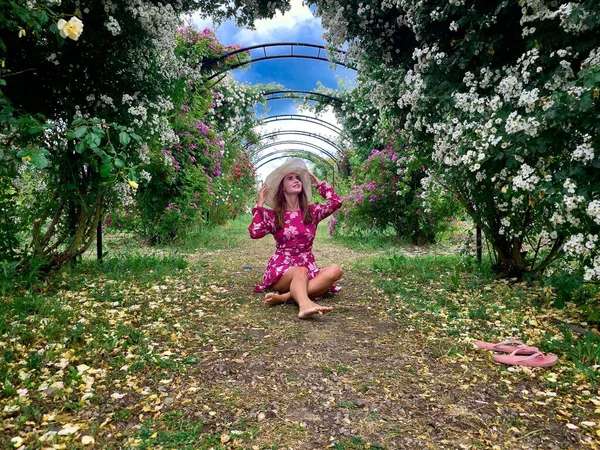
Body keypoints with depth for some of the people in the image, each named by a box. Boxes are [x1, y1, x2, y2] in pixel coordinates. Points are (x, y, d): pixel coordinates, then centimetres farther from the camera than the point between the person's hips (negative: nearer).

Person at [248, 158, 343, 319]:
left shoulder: (312, 211, 12)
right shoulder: (273, 215, 5)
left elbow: (336, 202, -2)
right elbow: (255, 233, -11)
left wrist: (318, 183, 11)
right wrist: (260, 203, -3)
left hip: (308, 267, 3)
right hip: (281, 269, -3)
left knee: (335, 270, -29)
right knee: (300, 271, -38)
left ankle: (284, 297, -43)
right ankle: (305, 304, -70)